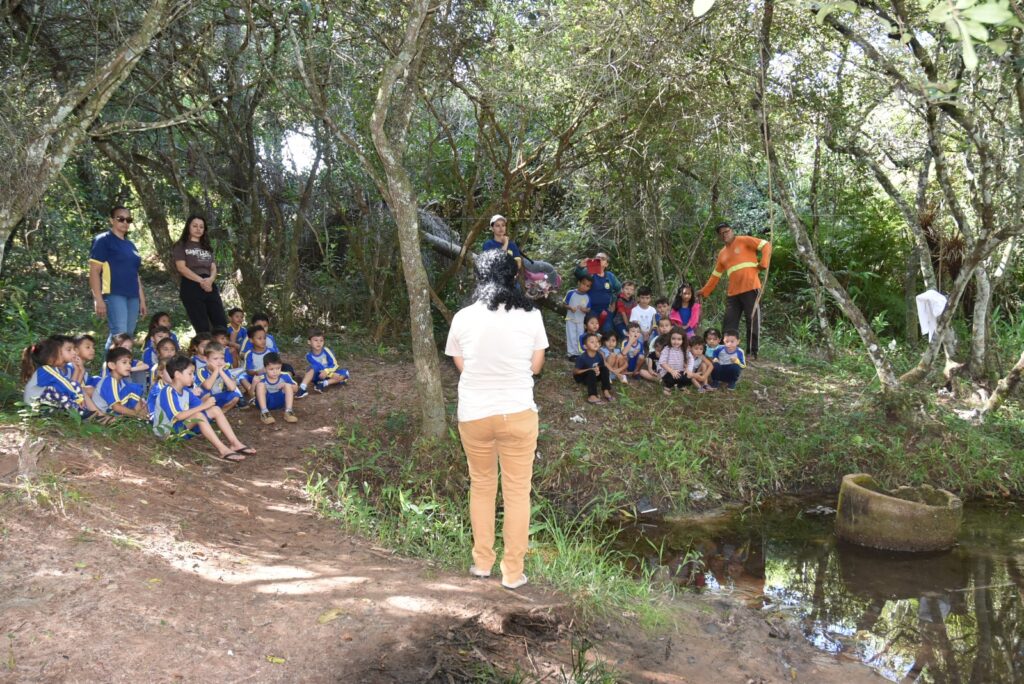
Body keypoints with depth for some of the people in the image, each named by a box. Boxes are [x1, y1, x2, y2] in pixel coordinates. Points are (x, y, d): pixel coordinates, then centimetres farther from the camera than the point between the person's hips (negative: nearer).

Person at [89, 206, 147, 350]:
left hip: (132, 296, 8)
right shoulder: (103, 240, -2)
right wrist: (99, 299, -16)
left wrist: (142, 299, 20)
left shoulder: (130, 245, 20)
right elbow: (94, 271, -8)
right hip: (114, 295, -8)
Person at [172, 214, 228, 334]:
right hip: (191, 287, -5)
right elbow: (181, 267, -5)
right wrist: (201, 280, -17)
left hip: (209, 286, 5)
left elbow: (213, 267, 13)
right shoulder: (181, 246, 8)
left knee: (221, 324, -7)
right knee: (202, 328, -8)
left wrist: (210, 279, -11)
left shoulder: (206, 247, 24)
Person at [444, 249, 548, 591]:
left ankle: (482, 562, 29)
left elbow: (461, 365, 4)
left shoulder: (463, 318, -5)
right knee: (517, 491, 10)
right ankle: (513, 571, 16)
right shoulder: (530, 315, -7)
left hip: (474, 415, 1)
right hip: (518, 413, -1)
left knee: (481, 486, 19)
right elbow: (536, 366, 2)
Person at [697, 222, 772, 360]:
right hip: (733, 292, 6)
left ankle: (753, 353, 1)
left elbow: (766, 245, -3)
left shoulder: (744, 240, 3)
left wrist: (763, 263, -14)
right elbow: (715, 275, 25)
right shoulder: (722, 254, 20)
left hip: (750, 288, -6)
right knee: (729, 324, 3)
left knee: (752, 321, -3)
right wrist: (705, 291, 23)